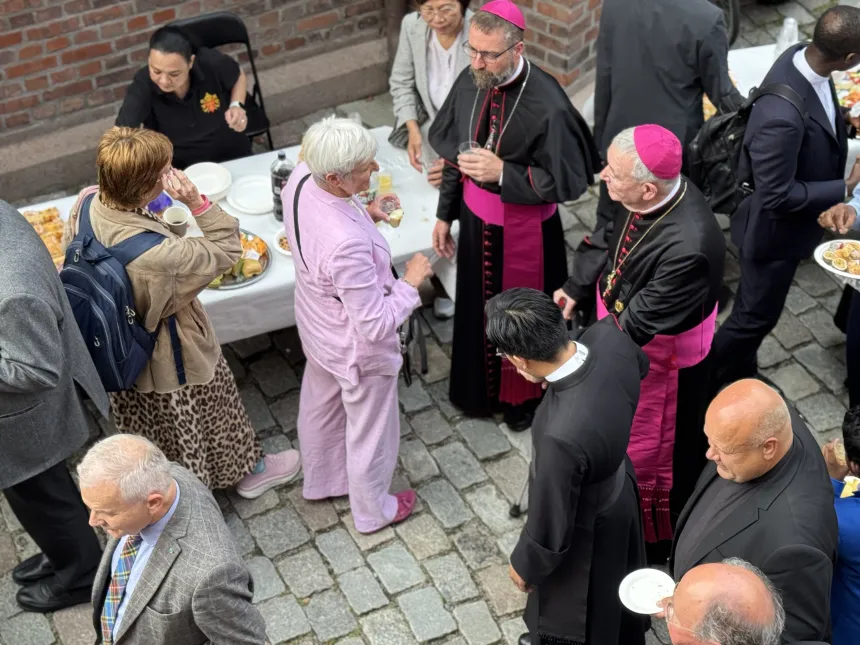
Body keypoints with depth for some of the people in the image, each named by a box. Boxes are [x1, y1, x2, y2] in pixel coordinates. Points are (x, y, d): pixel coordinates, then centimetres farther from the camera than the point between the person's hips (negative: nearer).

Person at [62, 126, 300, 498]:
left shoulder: (87, 202, -23)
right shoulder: (160, 255, -44)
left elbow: (71, 246, -1)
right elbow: (227, 250, -28)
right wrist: (197, 203, -38)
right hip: (171, 358, -6)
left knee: (147, 427, 33)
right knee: (202, 423, 24)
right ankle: (249, 472, 53)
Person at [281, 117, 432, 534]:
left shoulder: (301, 178, -21)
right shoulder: (346, 244, -44)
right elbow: (375, 325, -33)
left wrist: (363, 215, -6)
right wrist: (410, 282, -20)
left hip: (316, 325, 8)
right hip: (357, 349, -8)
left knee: (319, 407, 32)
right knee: (370, 431, 21)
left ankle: (320, 481, 62)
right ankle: (373, 511, 49)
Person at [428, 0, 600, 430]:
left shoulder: (547, 105, -29)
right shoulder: (469, 83, -10)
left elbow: (570, 181, -21)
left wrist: (503, 172, -28)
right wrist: (445, 214, 10)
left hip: (523, 230, -5)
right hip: (476, 221, 5)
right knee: (477, 305, 23)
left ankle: (524, 396, 42)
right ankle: (480, 388, 48)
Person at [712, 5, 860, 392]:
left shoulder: (801, 56, -15)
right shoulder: (783, 118, -44)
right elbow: (777, 196, -30)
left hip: (789, 220, 9)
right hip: (775, 228, -9)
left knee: (755, 310, 30)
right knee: (756, 315, 15)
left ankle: (740, 375, 55)